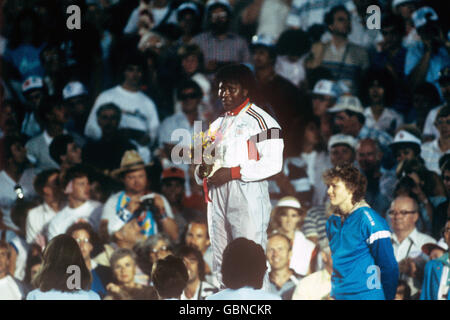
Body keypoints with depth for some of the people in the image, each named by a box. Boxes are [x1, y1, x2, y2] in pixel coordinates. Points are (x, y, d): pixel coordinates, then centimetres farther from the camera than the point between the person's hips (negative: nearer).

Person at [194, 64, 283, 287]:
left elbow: (273, 164, -11)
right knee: (220, 264, 6)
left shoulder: (261, 121, -2)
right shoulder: (217, 125, 22)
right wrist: (202, 171, 6)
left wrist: (233, 173, -17)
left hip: (248, 198, -7)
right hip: (217, 199, 7)